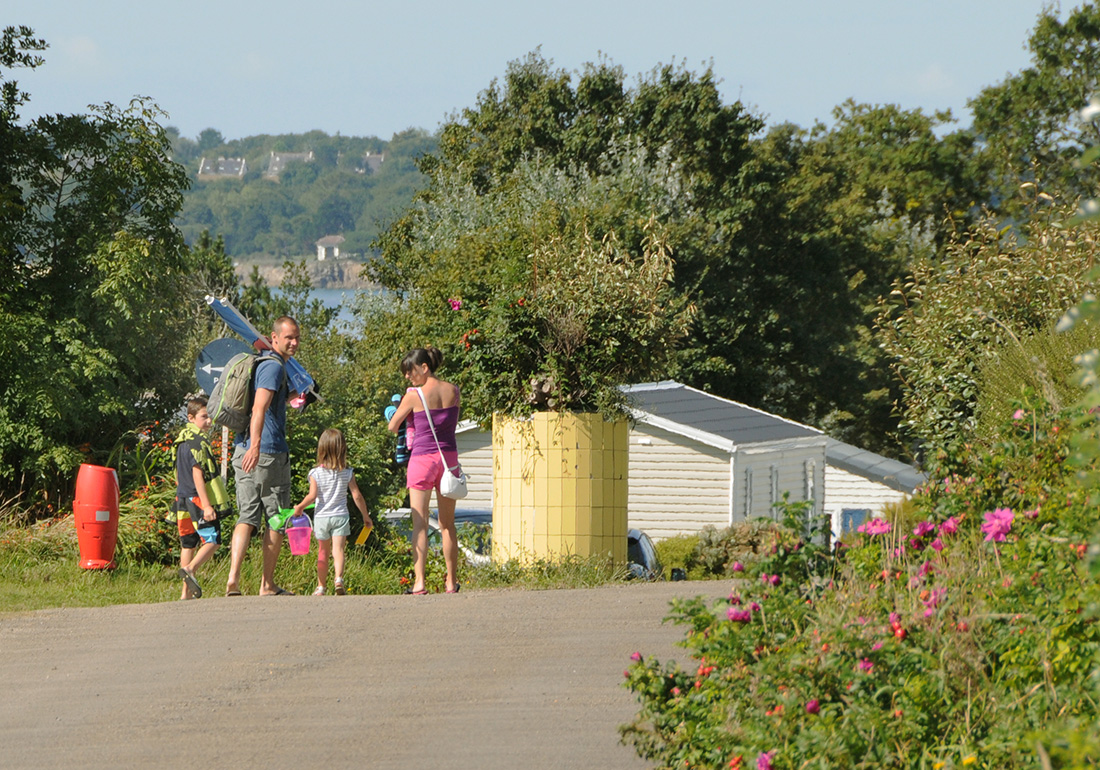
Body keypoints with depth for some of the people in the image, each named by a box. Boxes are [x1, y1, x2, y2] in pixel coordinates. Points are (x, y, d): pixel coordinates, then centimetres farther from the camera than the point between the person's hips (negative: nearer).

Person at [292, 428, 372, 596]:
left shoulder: (316, 473, -7)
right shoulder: (347, 473, -2)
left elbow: (312, 495, -15)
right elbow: (357, 495, -1)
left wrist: (299, 507, 1)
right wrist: (365, 516, 9)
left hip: (321, 517, 0)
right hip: (341, 516, 0)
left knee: (323, 552, 12)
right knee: (338, 549, -6)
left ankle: (321, 586, 19)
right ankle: (338, 578, -31)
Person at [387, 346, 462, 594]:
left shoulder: (414, 396, -11)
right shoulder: (453, 391, 2)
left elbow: (392, 426, -3)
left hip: (423, 457, -4)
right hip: (449, 456, 4)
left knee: (420, 524, -4)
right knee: (447, 524, 13)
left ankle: (419, 582, -13)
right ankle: (451, 581, 15)